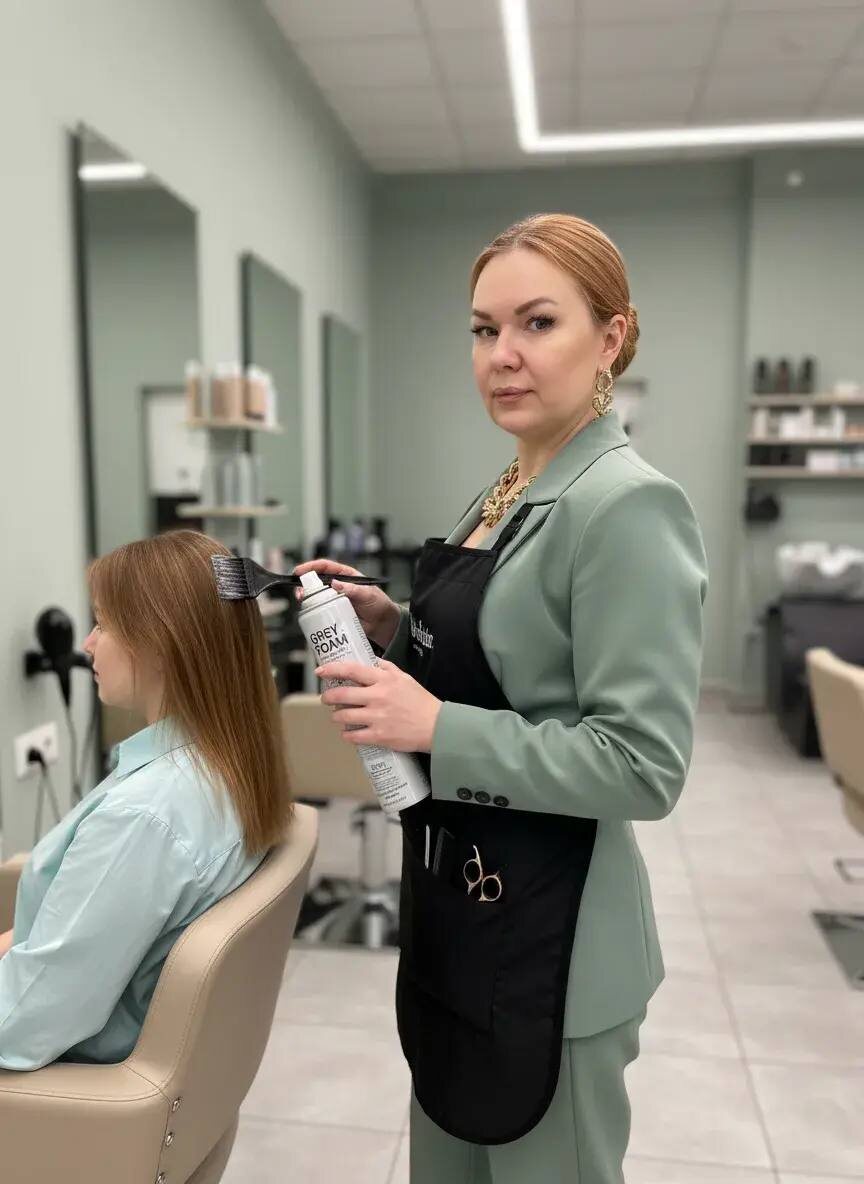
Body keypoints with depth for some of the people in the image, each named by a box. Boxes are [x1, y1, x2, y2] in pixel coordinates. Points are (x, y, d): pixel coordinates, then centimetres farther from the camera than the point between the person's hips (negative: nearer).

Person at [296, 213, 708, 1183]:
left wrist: (437, 729, -26)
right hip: (457, 900, 9)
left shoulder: (628, 505, -21)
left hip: (545, 937, -8)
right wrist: (394, 627, 1)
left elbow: (644, 767, -23)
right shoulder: (506, 494, 6)